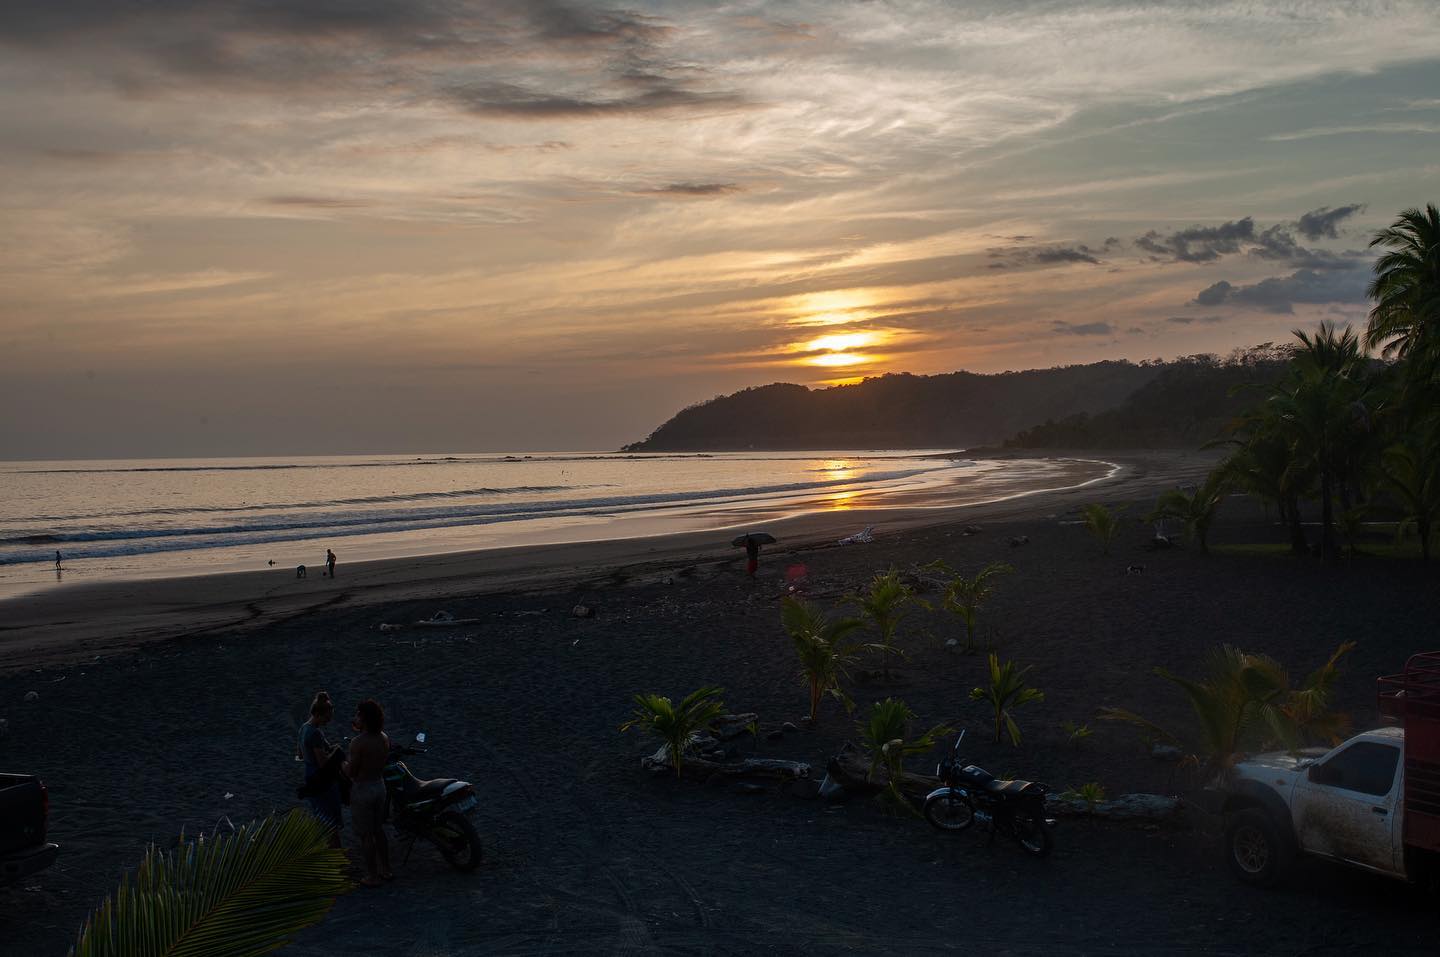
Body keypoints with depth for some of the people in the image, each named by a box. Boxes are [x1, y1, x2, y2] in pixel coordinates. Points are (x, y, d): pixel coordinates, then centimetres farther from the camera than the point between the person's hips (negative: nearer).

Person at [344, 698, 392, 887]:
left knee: (365, 836, 6)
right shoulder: (384, 738, -3)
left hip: (362, 791, -7)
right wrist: (360, 730, 13)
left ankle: (373, 876, 16)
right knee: (378, 830, 21)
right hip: (379, 786, 7)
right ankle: (385, 870, 31)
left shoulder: (357, 742, -25)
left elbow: (351, 772, -21)